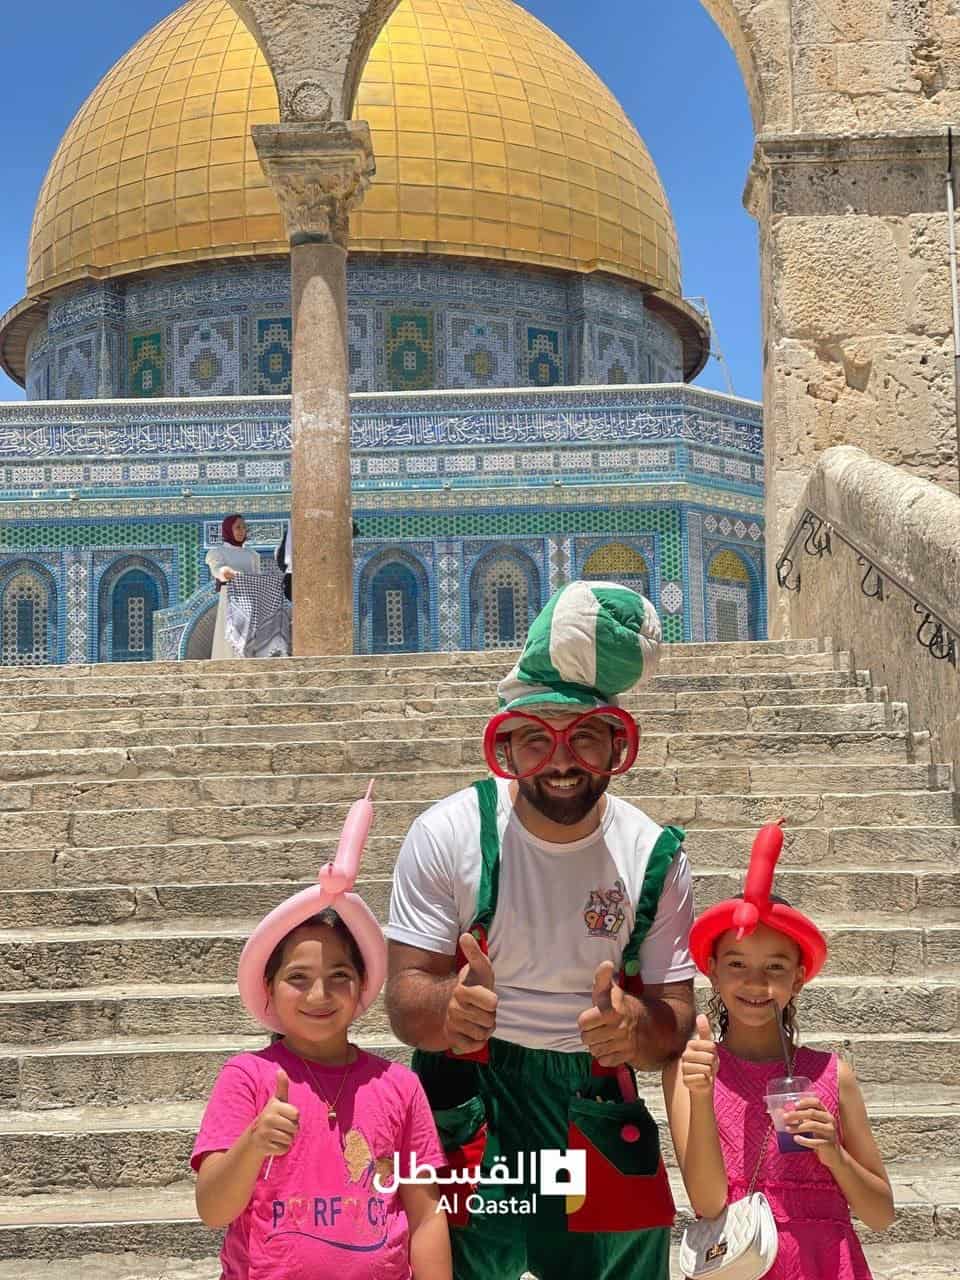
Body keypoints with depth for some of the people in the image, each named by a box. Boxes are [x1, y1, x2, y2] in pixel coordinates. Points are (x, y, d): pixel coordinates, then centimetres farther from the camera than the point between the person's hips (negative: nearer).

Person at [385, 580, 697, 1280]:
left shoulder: (655, 856, -7)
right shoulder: (447, 836, -11)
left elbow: (675, 1016, -4)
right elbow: (405, 998, -11)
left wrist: (638, 1027, -29)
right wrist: (447, 1009, -36)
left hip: (598, 1106, 2)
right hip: (470, 1101, -2)